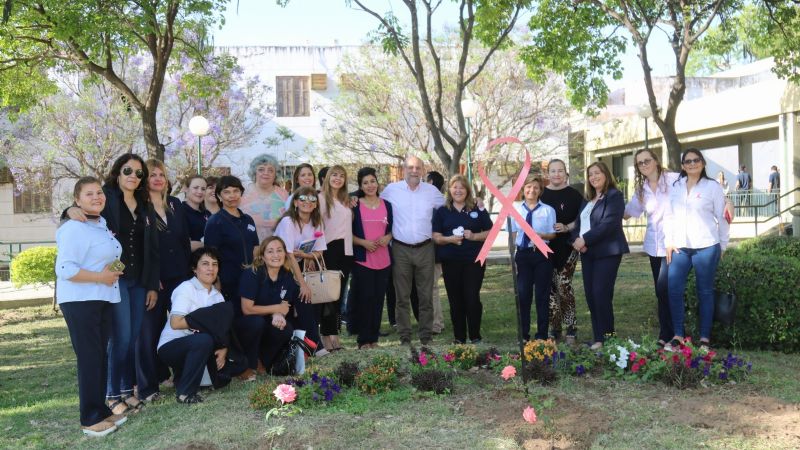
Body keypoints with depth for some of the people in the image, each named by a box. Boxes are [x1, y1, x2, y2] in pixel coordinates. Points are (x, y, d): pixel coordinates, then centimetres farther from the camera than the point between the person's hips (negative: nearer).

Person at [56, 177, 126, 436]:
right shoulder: (74, 229, -15)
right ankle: (90, 419, 2)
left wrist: (112, 273, 13)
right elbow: (65, 269, -23)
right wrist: (100, 277, -20)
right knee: (89, 358, -6)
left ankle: (100, 409, 22)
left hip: (102, 300, 9)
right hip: (80, 302, -9)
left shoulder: (103, 225, 14)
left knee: (101, 356, 13)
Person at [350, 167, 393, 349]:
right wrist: (363, 242, -15)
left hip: (383, 260, 3)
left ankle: (374, 338, 16)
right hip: (362, 259, -3)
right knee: (365, 298, -5)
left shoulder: (386, 205, 10)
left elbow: (392, 229, 16)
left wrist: (388, 237, -5)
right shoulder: (355, 206, 0)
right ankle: (364, 340, 6)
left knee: (378, 299, 6)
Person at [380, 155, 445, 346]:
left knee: (426, 296, 6)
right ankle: (404, 337, 13)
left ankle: (426, 337, 14)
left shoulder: (432, 191, 5)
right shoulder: (391, 190, 0)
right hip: (400, 250, -1)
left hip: (425, 249, 1)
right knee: (402, 297, 5)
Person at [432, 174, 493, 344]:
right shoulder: (442, 211, 7)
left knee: (472, 298, -4)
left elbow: (490, 233, 5)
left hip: (474, 260, -1)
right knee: (455, 300, 6)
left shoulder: (478, 210, 5)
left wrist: (474, 236, -12)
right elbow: (436, 237, 3)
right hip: (450, 262, 1)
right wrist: (450, 239, -16)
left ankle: (475, 337, 11)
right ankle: (459, 338, 16)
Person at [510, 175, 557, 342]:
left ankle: (542, 334, 17)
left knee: (542, 295, 6)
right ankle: (523, 334, 16)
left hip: (542, 254, -1)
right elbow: (513, 234, 6)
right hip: (522, 254, 1)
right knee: (523, 294, 5)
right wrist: (512, 254, 0)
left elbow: (552, 234, 0)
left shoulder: (548, 210, -2)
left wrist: (540, 235, -20)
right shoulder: (515, 209, 3)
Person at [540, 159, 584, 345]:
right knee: (550, 289, 2)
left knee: (564, 286, -8)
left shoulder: (574, 195, 1)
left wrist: (566, 227, -15)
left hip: (567, 248, -2)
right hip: (546, 249, 3)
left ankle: (571, 329, 3)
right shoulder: (540, 194, 8)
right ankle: (553, 328, 12)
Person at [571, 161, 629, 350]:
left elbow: (608, 223, -17)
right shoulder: (588, 200, 19)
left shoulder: (614, 196, -5)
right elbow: (578, 223, 15)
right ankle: (598, 338, 12)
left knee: (601, 294, -12)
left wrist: (585, 240, -18)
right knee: (590, 295, 5)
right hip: (587, 252, 8)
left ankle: (606, 339, -2)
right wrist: (576, 239, -7)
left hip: (607, 252, -8)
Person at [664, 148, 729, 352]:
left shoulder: (713, 187, 0)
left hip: (706, 246, -3)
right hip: (680, 247, 3)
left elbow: (722, 218, 2)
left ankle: (705, 338, 11)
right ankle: (678, 335, 7)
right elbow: (669, 215, 10)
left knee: (705, 292, 4)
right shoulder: (675, 187, 10)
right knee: (674, 289, -3)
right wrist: (668, 242, 3)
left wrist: (723, 246, 2)